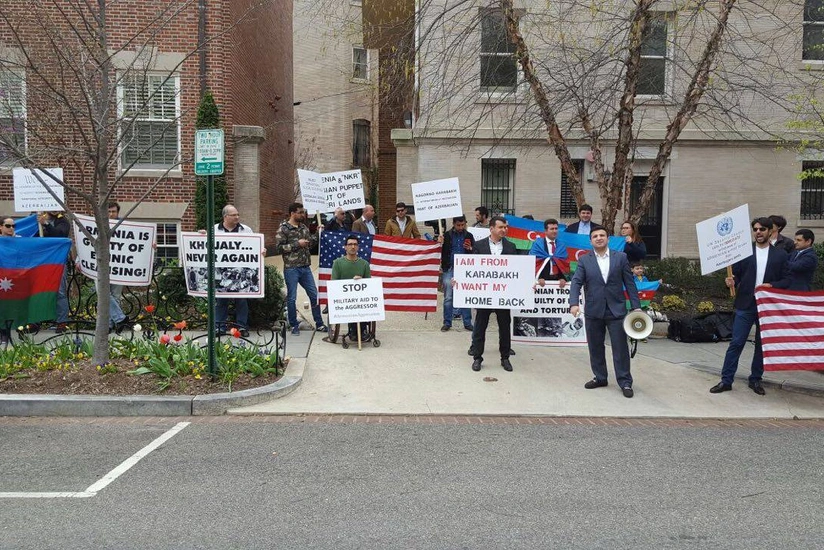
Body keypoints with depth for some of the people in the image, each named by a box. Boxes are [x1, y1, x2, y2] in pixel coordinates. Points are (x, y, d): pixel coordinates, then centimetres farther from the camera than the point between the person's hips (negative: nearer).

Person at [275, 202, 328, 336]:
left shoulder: (304, 227, 12)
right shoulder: (283, 229, -6)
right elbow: (278, 248, -13)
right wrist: (297, 244, -16)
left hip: (306, 268, 6)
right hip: (291, 268, -6)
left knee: (314, 295, 8)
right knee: (292, 298, 3)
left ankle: (319, 324, 18)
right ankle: (294, 325, 17)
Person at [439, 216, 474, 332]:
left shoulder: (469, 236, 7)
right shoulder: (447, 235, 5)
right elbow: (441, 252, 4)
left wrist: (470, 249, -10)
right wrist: (439, 243, -14)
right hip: (449, 269, 0)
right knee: (448, 298, 3)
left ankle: (467, 323, 10)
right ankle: (447, 323, 11)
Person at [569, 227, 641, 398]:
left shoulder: (620, 257, 4)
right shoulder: (584, 260, 4)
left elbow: (629, 283, 3)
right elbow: (576, 283, -5)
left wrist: (636, 306, -2)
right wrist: (574, 303, -21)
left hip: (616, 310, -1)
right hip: (593, 312, 1)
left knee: (620, 348, 1)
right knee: (595, 347, 10)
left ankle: (625, 382, 10)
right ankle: (600, 378, 25)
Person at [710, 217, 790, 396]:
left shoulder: (780, 254, 6)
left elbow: (786, 280, 4)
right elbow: (736, 274, 5)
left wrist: (771, 285, -14)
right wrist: (731, 281, -16)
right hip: (745, 305, -1)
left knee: (762, 345, 10)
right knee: (736, 343, -2)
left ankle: (756, 380, 23)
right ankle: (726, 380, 3)